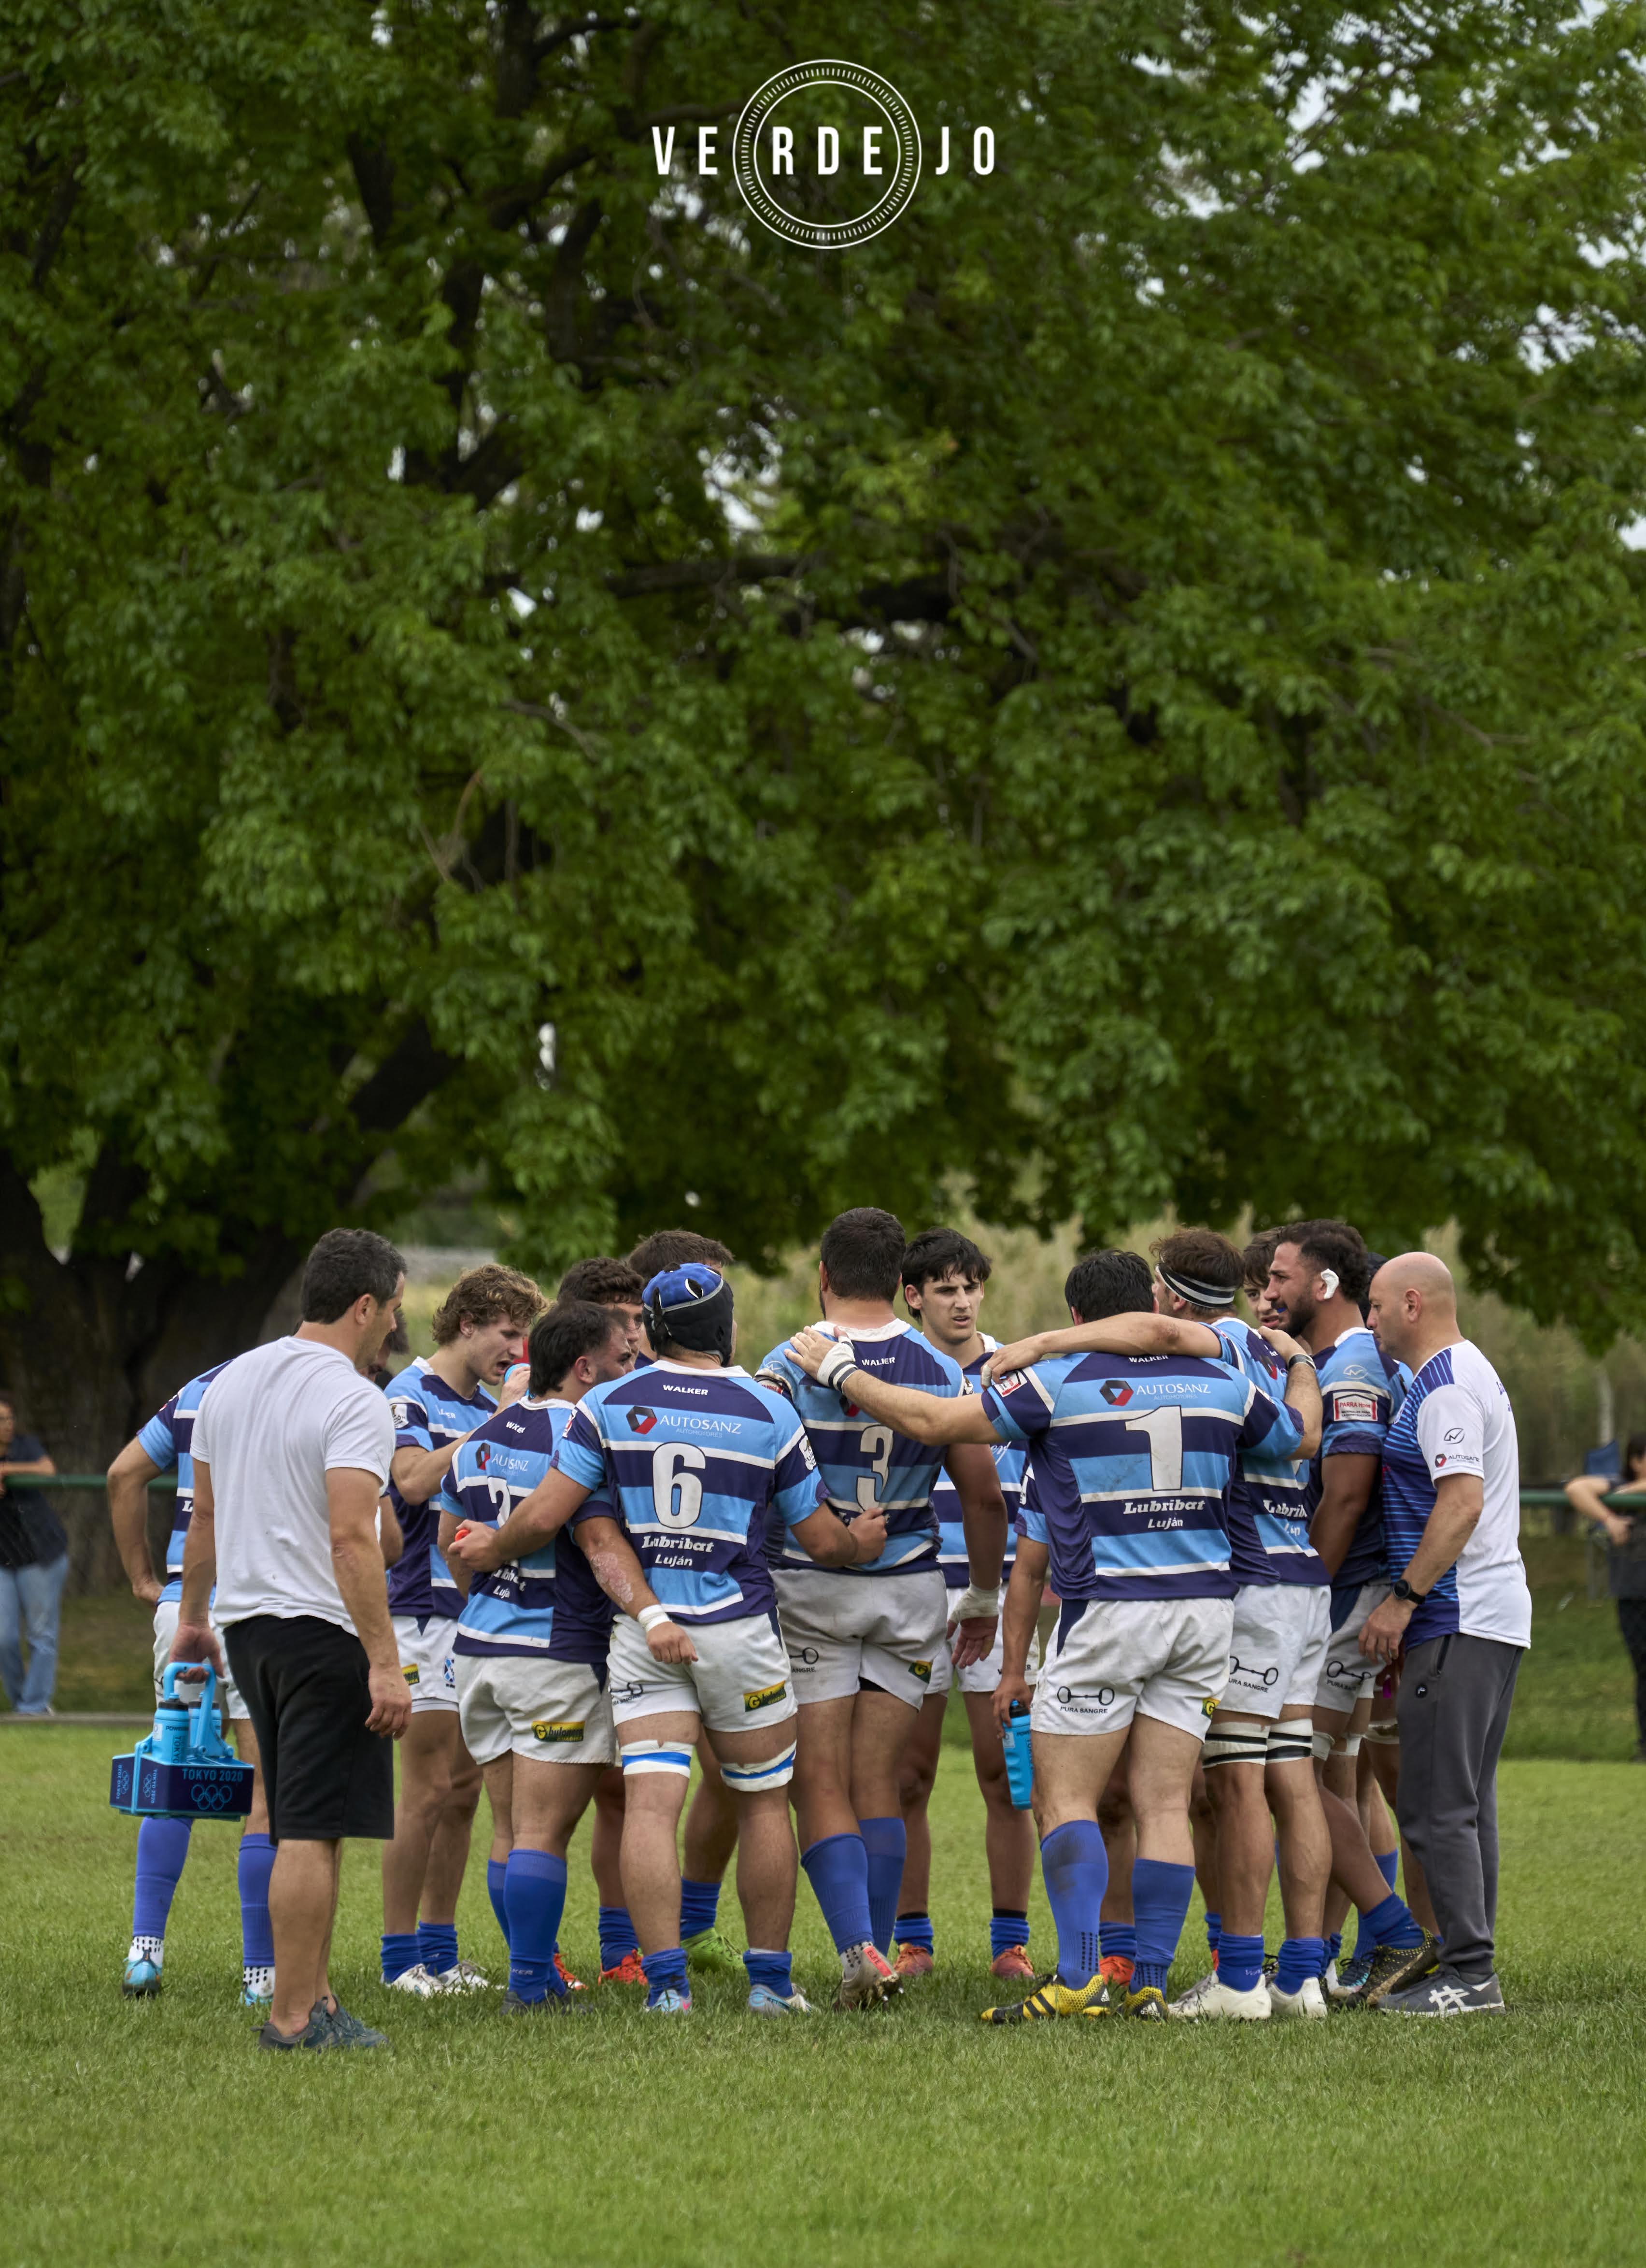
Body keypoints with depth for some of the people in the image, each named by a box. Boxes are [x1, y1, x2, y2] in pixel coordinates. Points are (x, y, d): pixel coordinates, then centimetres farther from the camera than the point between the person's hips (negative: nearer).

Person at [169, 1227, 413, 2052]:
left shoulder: (230, 1382, 11)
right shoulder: (353, 1402, -14)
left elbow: (205, 1517, 19)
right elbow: (349, 1538, -22)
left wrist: (193, 1615, 31)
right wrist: (385, 1664, -23)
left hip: (247, 1625, 8)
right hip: (324, 1629, -8)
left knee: (300, 1826, 16)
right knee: (312, 1831, -5)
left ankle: (313, 1997, 19)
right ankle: (293, 2016, -4)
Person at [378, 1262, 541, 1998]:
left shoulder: (489, 1405, 17)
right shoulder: (411, 1395, -7)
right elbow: (414, 1480, -23)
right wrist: (493, 1427, -21)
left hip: (486, 1608, 8)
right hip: (427, 1610, -8)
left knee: (464, 1790, 9)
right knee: (429, 1790, -9)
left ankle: (440, 1949, 15)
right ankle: (401, 1956, -4)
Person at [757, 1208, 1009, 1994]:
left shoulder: (789, 1368, -9)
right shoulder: (941, 1373, 0)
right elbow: (985, 1494, 2)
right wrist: (984, 1597, 14)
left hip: (810, 1589, -3)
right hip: (910, 1588, 3)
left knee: (820, 1787, 0)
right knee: (878, 1783, 10)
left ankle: (857, 1947, -16)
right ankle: (878, 1951, 9)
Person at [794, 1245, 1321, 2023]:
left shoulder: (1060, 1383, -7)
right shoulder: (1219, 1382, 5)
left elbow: (930, 1421, -8)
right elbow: (1302, 1435, 23)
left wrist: (840, 1372, 5)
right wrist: (1299, 1362, 43)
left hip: (1106, 1612, -5)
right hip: (1204, 1611, 5)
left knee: (1065, 1798, -1)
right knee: (1164, 1804, 5)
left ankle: (1079, 1976, -14)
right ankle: (1151, 1982, 2)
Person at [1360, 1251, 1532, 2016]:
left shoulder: (1445, 1388, -14)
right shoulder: (1470, 1374, 20)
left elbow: (1463, 1501, -24)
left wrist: (1403, 1598, -21)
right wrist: (1409, 1606, 21)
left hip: (1458, 1625, -11)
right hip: (1492, 1616, 11)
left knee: (1436, 1804, -10)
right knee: (1466, 1802, 12)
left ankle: (1469, 1974, -11)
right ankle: (1469, 1969, 14)